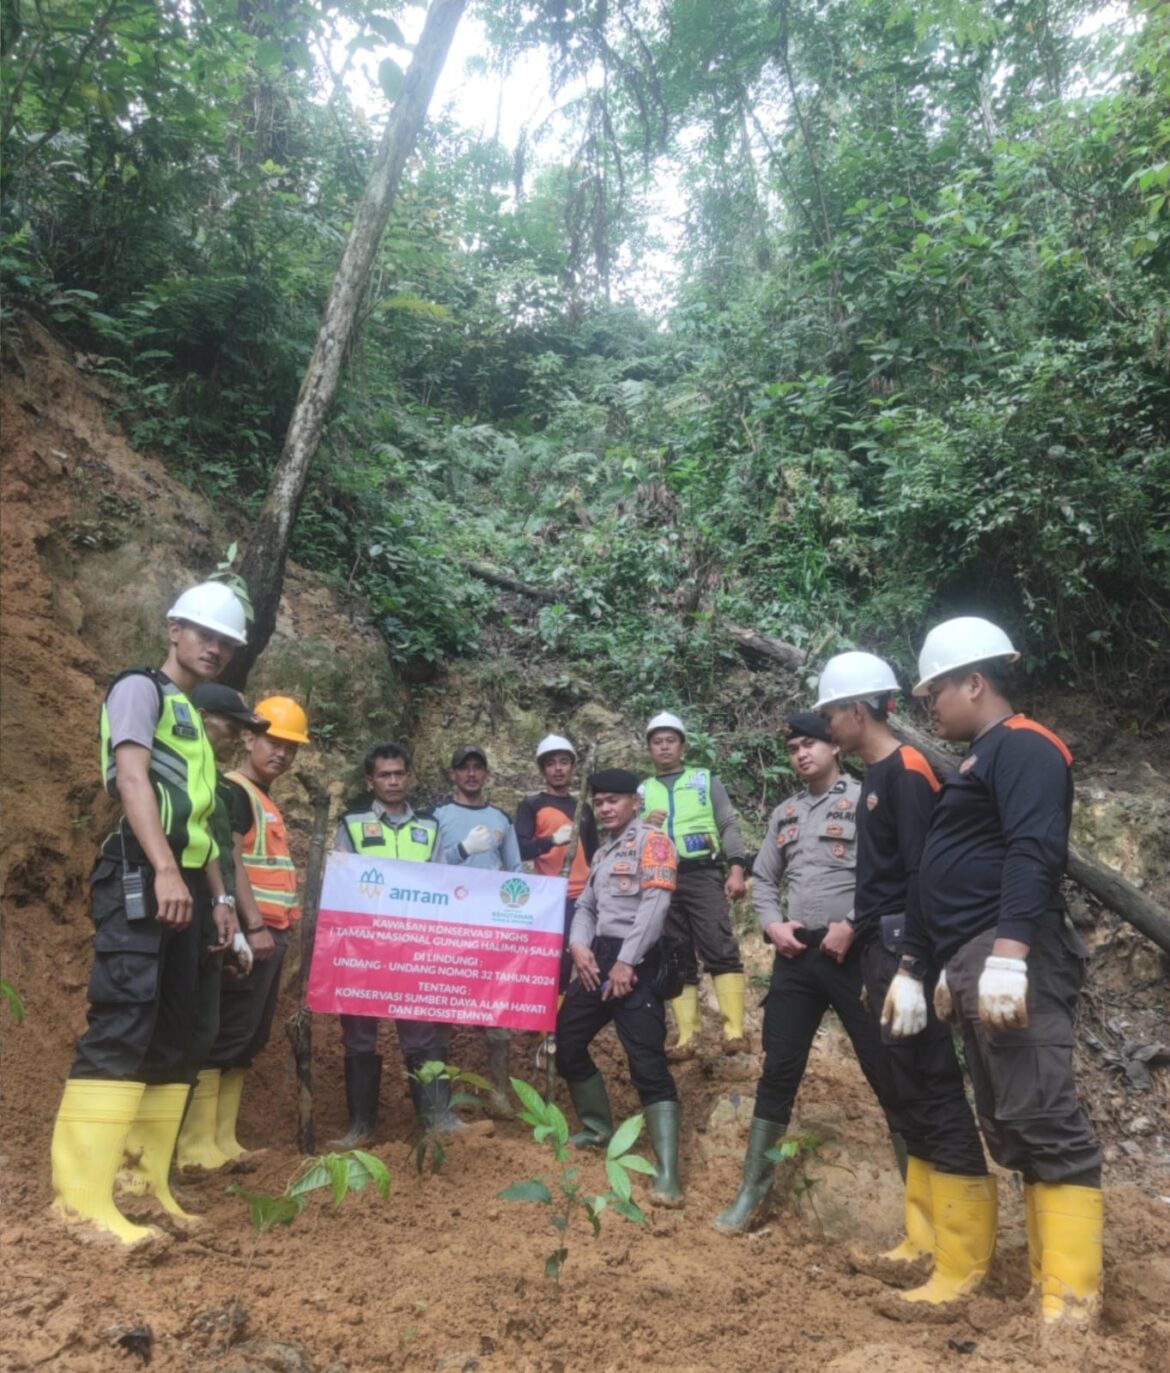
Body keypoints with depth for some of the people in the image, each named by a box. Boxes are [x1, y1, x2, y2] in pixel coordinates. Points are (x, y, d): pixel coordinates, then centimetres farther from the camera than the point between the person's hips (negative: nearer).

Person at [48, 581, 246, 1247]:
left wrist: (219, 897, 19)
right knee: (124, 1022, -17)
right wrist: (164, 869, -26)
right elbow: (132, 777, -14)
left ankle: (148, 1179, 11)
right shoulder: (141, 688, 1)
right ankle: (84, 1193, -18)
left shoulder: (194, 718, 26)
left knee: (175, 1035, 6)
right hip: (142, 878, -9)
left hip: (185, 888, 9)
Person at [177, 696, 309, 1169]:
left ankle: (222, 1141, 16)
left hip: (271, 933, 10)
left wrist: (280, 926, 16)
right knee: (223, 1036, -8)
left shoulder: (266, 801, 21)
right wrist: (253, 925, -24)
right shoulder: (233, 791, -7)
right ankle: (196, 1146, -3)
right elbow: (229, 860, -18)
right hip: (249, 933, -10)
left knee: (247, 1041, 10)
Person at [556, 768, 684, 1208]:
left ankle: (667, 1174, -9)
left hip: (635, 962, -8)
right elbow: (586, 905, 17)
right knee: (566, 1042, 13)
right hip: (598, 958, 9)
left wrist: (627, 962, -19)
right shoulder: (603, 852, 21)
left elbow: (655, 904, -16)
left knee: (647, 1064, -11)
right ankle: (599, 1128, 32)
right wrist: (578, 944, -3)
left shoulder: (652, 841, -5)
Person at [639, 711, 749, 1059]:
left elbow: (729, 825, 5)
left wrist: (737, 868, -7)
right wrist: (644, 826, -6)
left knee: (720, 949, -14)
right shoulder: (642, 791, 17)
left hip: (703, 875, -2)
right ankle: (686, 1038, 5)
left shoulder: (705, 780, 13)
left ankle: (734, 1031, -15)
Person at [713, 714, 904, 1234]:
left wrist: (851, 924, -16)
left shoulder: (864, 798, -2)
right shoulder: (784, 813, 16)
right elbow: (762, 879, 20)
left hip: (853, 952, -5)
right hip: (796, 956, 5)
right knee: (779, 1070, 8)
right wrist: (772, 923, 2)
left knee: (886, 1071, 0)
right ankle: (753, 1189, 17)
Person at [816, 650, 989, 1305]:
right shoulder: (880, 776, 16)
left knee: (934, 1095, -4)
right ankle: (926, 1237, 25)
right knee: (905, 1096, 14)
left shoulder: (908, 769, -13)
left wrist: (909, 970, -24)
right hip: (886, 952, 10)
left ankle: (964, 1260, 5)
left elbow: (924, 876, -20)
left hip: (909, 954, -10)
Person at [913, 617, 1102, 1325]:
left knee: (1043, 1119, -8)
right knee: (1007, 1122, 12)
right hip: (977, 960, 11)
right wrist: (954, 966, 24)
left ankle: (1072, 1299, -1)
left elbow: (1033, 853, -20)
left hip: (1014, 958, -10)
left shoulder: (1024, 746, -7)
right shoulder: (982, 759, 23)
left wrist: (1007, 954, -29)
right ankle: (1047, 1268, 20)